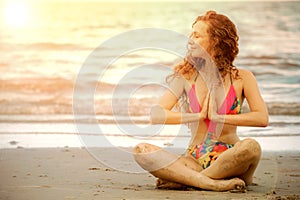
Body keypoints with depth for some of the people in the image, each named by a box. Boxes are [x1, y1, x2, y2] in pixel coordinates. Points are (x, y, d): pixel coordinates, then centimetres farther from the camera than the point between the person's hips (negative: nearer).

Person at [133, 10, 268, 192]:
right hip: (195, 160, 2)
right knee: (141, 151, -22)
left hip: (229, 160, -1)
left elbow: (262, 118, -12)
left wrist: (217, 117, -12)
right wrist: (199, 116, -9)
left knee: (251, 146, -36)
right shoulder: (186, 77, 8)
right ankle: (215, 184, -31)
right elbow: (156, 115, -2)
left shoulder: (242, 78, 3)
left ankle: (181, 180, -22)